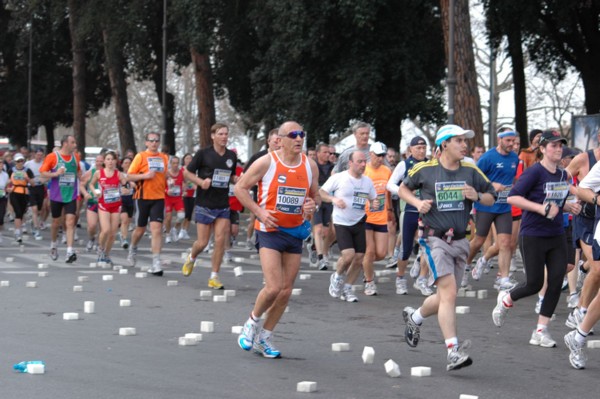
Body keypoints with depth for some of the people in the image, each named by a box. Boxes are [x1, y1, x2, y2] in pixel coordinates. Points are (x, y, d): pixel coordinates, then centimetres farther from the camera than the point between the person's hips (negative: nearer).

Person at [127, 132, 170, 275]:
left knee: (157, 229, -10)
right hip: (143, 197, -2)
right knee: (140, 229, 11)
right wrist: (144, 176, -18)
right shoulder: (141, 156, -2)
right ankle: (133, 249, 42)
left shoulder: (164, 157, 9)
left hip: (159, 198, 2)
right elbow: (129, 176, -5)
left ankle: (156, 262, -12)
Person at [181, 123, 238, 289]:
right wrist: (201, 181, -17)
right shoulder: (204, 154, -7)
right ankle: (191, 258, 34)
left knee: (220, 240, -5)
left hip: (223, 205, 3)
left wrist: (238, 180, -2)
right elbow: (187, 172, 0)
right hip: (204, 204, -3)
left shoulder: (232, 156, 6)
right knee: (202, 242, 0)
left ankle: (214, 277, 4)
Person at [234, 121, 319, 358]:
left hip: (296, 232, 5)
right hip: (270, 231, -5)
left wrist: (313, 205, -6)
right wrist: (259, 212, -14)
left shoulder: (310, 166, 4)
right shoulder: (267, 162, -10)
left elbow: (315, 195, 18)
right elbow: (240, 188, -4)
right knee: (273, 287, -16)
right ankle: (252, 322, 13)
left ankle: (263, 338, 20)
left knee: (286, 291, 5)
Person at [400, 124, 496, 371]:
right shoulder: (425, 169, -3)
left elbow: (491, 198, 12)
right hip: (435, 238, -5)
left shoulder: (471, 171, 5)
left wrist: (477, 196, -10)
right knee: (449, 292, -18)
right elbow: (403, 188, 12)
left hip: (459, 240, 5)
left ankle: (414, 317, 44)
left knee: (444, 298, 14)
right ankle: (453, 352, -21)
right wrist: (418, 202, -7)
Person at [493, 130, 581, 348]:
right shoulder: (534, 172, -14)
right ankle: (506, 299, 30)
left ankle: (541, 331, 8)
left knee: (556, 282, 0)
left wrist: (569, 206, 2)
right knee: (534, 284, -1)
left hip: (557, 236, 7)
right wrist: (542, 208, -26)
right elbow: (513, 197, -20)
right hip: (533, 237, -7)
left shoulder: (562, 174, 9)